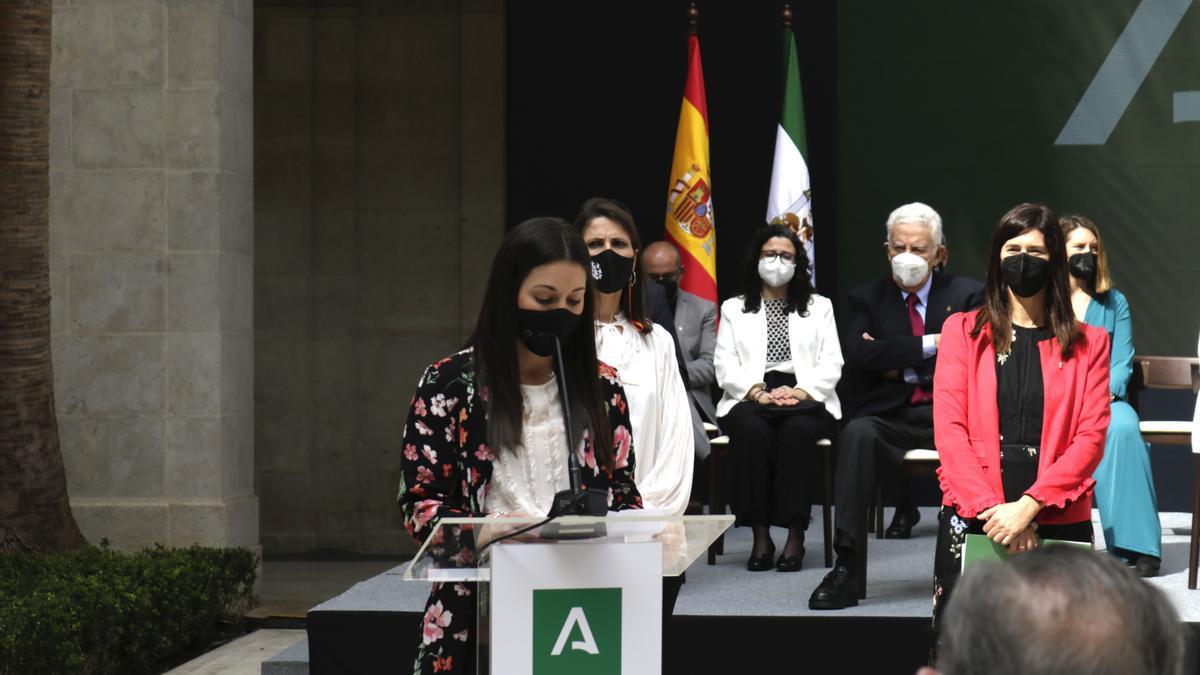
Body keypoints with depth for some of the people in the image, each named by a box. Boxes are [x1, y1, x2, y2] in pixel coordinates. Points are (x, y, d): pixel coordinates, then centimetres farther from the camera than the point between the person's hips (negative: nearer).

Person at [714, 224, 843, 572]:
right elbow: (725, 364, 7)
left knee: (796, 431, -36)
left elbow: (831, 363, 8)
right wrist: (758, 393, -13)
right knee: (752, 431, -36)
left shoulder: (819, 307, 21)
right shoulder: (734, 309, 20)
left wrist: (800, 392, -12)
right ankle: (760, 535, -31)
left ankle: (795, 534, -35)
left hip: (806, 399, 0)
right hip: (749, 399, 0)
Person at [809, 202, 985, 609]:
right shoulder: (867, 298, 15)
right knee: (857, 433, -35)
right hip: (890, 419, 1)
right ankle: (845, 567, -38)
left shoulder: (966, 295, 13)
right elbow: (858, 356, -5)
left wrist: (900, 366, -5)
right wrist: (928, 345, -9)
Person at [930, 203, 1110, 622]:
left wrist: (1028, 506, -14)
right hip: (972, 518, 0)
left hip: (1059, 520, 0)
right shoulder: (963, 331, 10)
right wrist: (992, 507, -12)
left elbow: (1091, 437, 0)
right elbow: (948, 429, 1)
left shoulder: (1088, 344, 10)